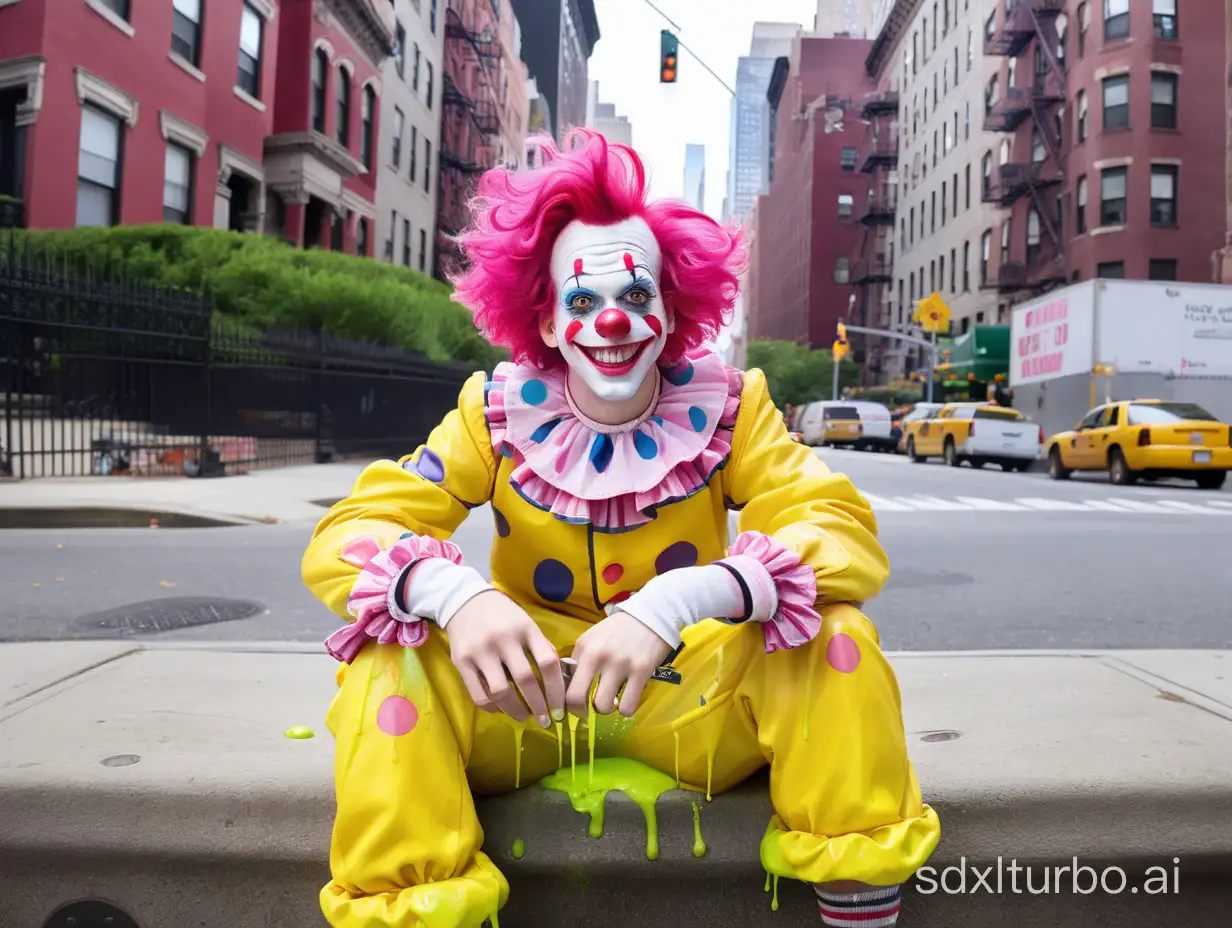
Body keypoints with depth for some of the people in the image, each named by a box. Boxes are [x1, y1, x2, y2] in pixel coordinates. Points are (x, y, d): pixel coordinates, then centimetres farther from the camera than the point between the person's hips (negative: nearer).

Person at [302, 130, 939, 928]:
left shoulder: (727, 407, -11)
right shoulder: (499, 414, -10)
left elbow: (848, 533, -23)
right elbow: (341, 537, -17)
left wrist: (674, 602, -41)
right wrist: (453, 593, -40)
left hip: (694, 701, 0)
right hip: (525, 702, 1)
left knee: (833, 627, -25)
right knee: (392, 646, -25)